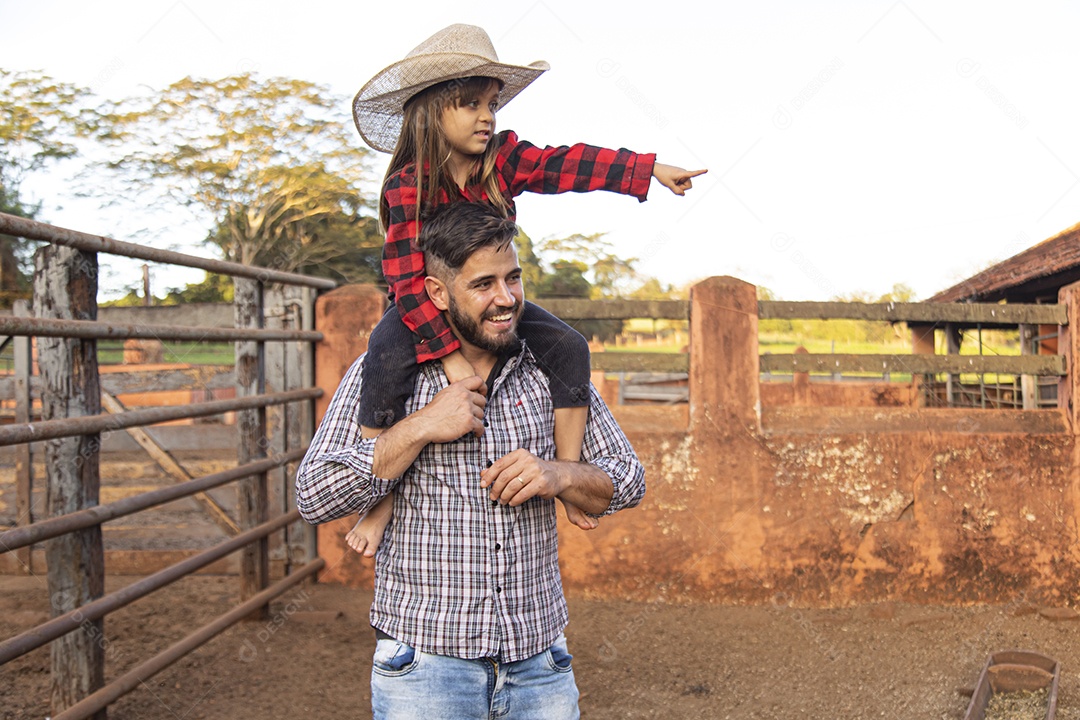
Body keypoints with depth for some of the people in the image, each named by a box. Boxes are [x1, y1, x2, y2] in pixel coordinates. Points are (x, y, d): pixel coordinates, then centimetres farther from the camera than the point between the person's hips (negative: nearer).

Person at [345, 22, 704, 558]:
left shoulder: (503, 158, -5)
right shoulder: (407, 185, -21)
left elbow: (567, 165, 1)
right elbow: (408, 279, -26)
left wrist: (651, 169, 1)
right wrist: (449, 353, -32)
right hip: (422, 308, -5)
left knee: (567, 347, -15)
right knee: (388, 363, -35)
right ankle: (380, 500, -23)